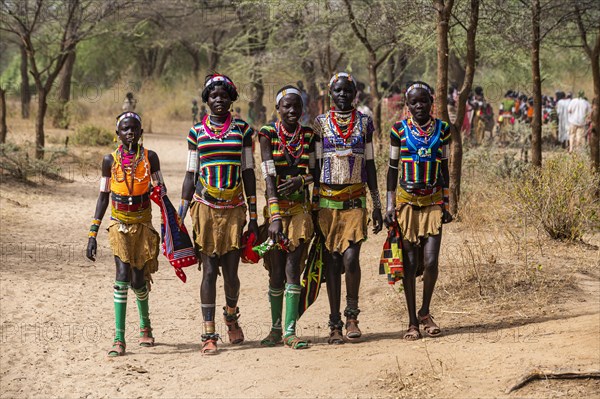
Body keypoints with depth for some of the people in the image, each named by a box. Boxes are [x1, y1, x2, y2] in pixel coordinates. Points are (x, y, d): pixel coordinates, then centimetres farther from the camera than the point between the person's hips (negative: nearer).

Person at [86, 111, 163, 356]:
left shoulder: (150, 158, -2)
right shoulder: (110, 160, -1)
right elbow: (103, 197, 4)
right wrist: (92, 235, 2)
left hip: (143, 225, 1)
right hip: (119, 225, -1)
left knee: (138, 281, 4)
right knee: (123, 275, -16)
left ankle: (145, 326, 34)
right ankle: (119, 339, -15)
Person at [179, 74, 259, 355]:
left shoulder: (241, 129, 6)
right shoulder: (197, 131, 6)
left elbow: (248, 171, 6)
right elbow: (190, 174, 9)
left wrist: (253, 215, 3)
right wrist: (180, 215, 4)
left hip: (233, 208, 0)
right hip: (205, 208, 0)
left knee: (231, 271, 1)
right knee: (209, 271, -3)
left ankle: (231, 316, 31)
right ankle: (209, 334, 1)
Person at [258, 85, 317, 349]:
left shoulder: (308, 136, 6)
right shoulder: (268, 135, -5)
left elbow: (315, 172, 9)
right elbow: (269, 176, -13)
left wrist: (300, 180, -15)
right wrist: (275, 216, -22)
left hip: (300, 207, 2)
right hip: (276, 207, -2)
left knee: (293, 269, -4)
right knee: (276, 272, 3)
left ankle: (290, 331, -3)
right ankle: (275, 328, 18)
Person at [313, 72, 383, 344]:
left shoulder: (364, 123, 8)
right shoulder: (321, 123, 5)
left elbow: (370, 165, 11)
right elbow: (316, 165, 5)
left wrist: (377, 205, 9)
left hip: (355, 199, 0)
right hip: (328, 200, 0)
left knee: (350, 258, -14)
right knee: (331, 261, 1)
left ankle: (352, 315, 4)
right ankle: (335, 324, 8)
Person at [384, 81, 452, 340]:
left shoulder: (442, 129, 5)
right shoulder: (400, 130, 0)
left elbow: (444, 168, 11)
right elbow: (393, 168, 5)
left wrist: (445, 204, 8)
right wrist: (390, 204, 0)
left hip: (433, 202, 1)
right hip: (407, 201, -1)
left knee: (431, 262, -8)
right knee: (410, 263, 0)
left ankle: (425, 312, 15)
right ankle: (412, 321, 9)